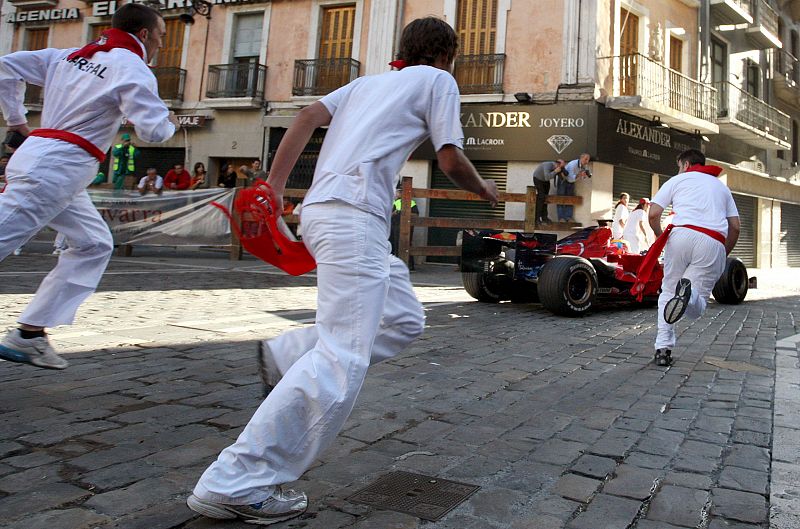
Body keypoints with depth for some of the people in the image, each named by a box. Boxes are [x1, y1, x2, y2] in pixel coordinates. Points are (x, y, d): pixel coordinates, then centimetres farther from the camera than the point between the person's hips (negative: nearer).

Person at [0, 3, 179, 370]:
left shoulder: (71, 55, 18)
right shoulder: (132, 69, -6)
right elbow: (153, 131, -13)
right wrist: (171, 123, 9)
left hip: (38, 156, 9)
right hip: (53, 169, -9)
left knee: (95, 244, 11)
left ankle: (29, 334, 12)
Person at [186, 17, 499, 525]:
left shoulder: (367, 81, 27)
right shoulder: (438, 80, 11)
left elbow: (308, 115, 13)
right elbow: (451, 162, 5)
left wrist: (273, 188, 9)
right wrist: (484, 189, 25)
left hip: (324, 210, 9)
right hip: (354, 214, -9)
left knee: (404, 319, 17)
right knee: (342, 358, -13)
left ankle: (286, 356, 14)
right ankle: (236, 484, -12)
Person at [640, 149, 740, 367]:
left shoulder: (678, 180, 21)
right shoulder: (721, 186, 31)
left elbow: (653, 214, 8)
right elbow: (735, 227, 20)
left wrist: (661, 238, 25)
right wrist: (724, 254, 31)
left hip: (683, 234, -1)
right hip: (713, 244, 2)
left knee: (668, 291, 16)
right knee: (696, 308, 5)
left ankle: (663, 349, 4)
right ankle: (689, 293, -32)